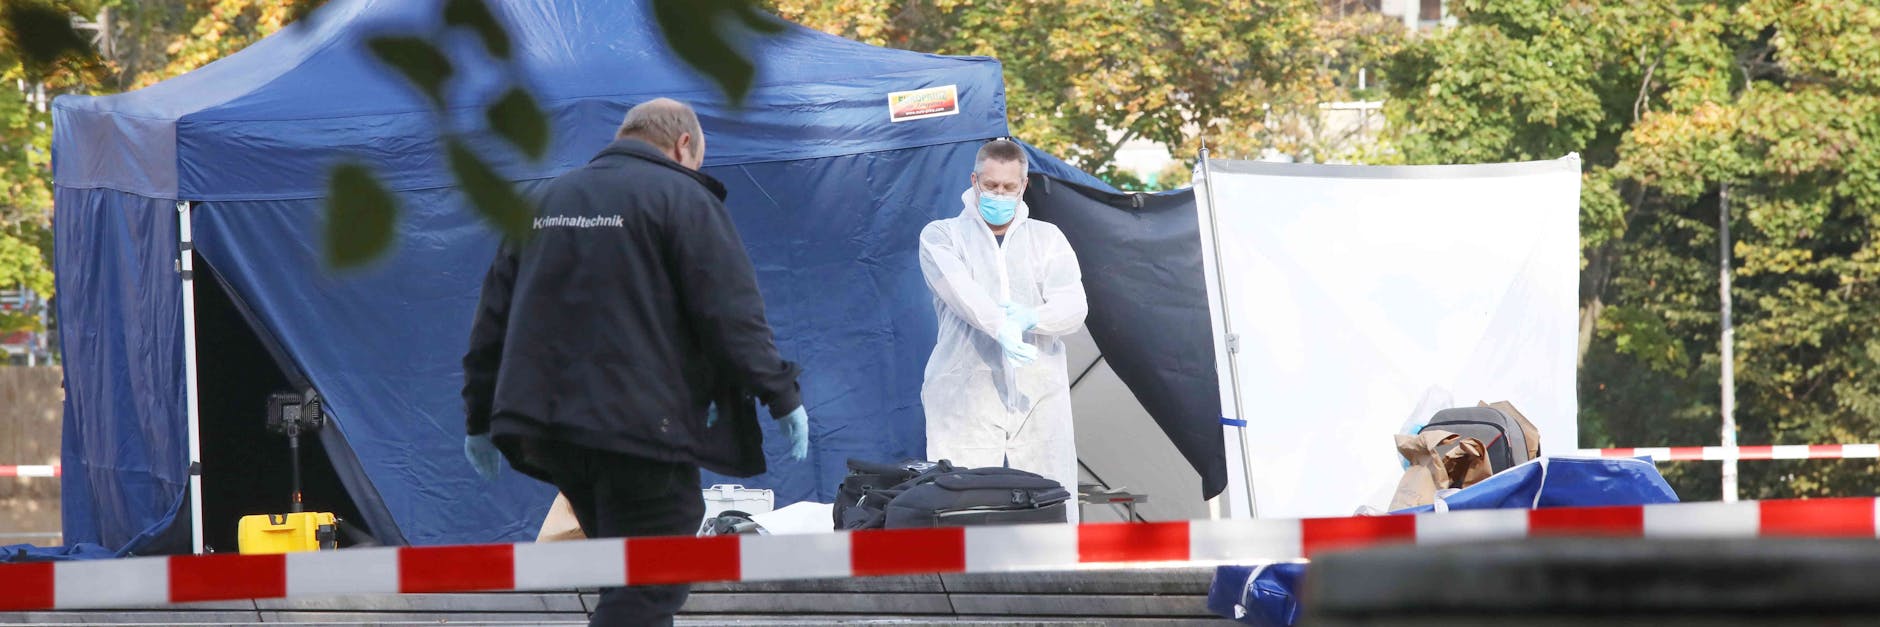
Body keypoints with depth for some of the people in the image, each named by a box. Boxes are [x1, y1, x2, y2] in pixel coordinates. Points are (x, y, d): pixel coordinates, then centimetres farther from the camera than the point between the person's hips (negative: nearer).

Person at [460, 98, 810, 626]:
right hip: (642, 422, -7)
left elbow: (494, 316, 19)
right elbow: (732, 315, -9)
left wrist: (480, 416, 22)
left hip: (548, 431, 7)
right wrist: (781, 396, -3)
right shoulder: (682, 198, -2)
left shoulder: (547, 201, 19)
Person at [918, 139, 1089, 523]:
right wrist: (1001, 328, -31)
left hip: (1038, 395, 2)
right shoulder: (941, 236, 9)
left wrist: (1032, 318, -21)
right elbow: (961, 290, -11)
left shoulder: (1047, 239, 17)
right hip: (966, 401, -2)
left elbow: (1074, 307, 3)